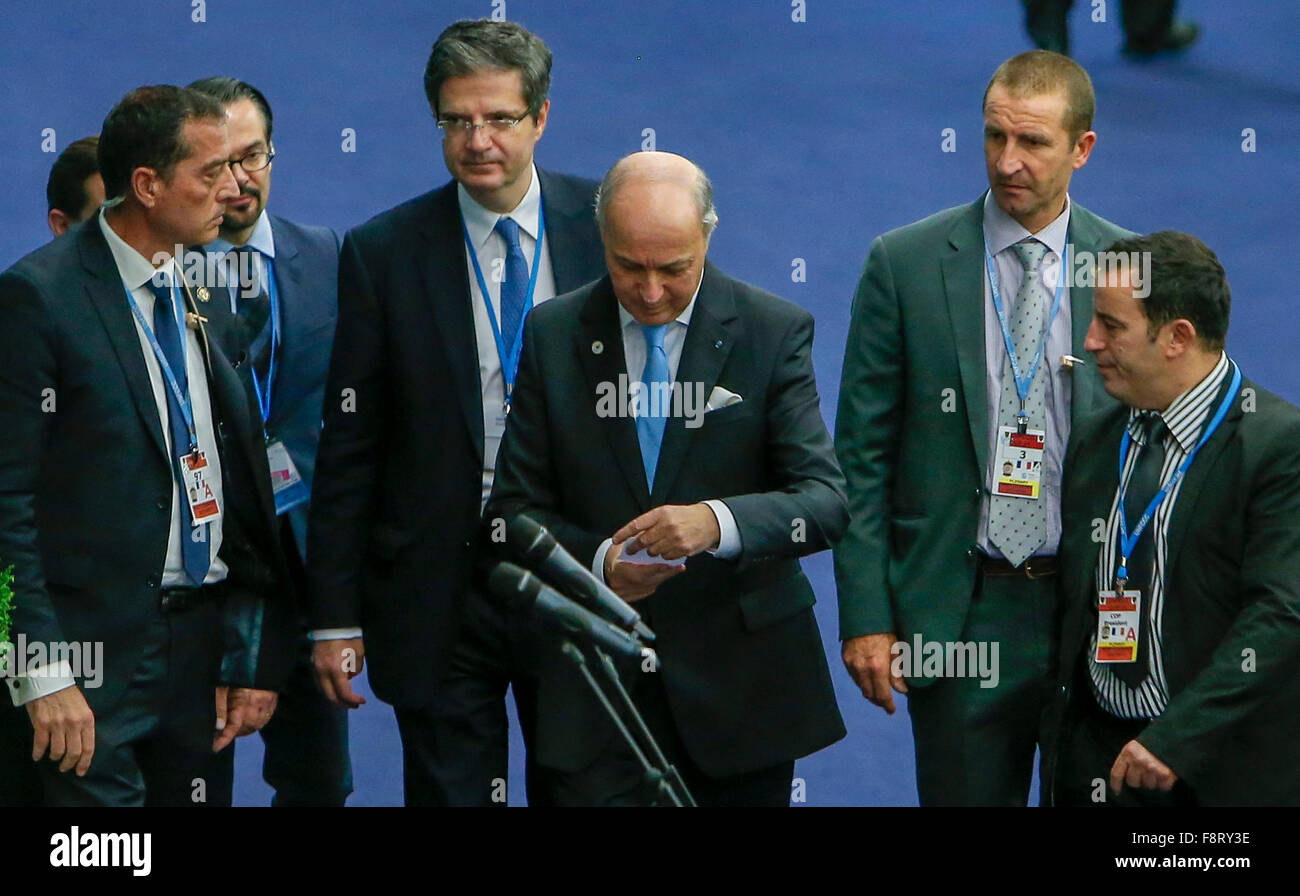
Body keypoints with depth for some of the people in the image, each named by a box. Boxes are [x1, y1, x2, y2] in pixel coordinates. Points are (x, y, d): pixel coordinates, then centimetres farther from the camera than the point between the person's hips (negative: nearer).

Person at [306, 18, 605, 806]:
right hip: (440, 588, -1)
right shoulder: (384, 253, -2)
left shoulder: (608, 228, 0)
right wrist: (336, 617, -3)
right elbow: (349, 449, -1)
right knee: (450, 794, 4)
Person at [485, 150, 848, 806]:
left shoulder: (774, 332, -3)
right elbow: (515, 506, 4)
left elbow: (825, 501, -11)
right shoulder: (552, 335, 3)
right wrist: (596, 562, -17)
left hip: (740, 677, 0)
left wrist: (719, 522, -30)